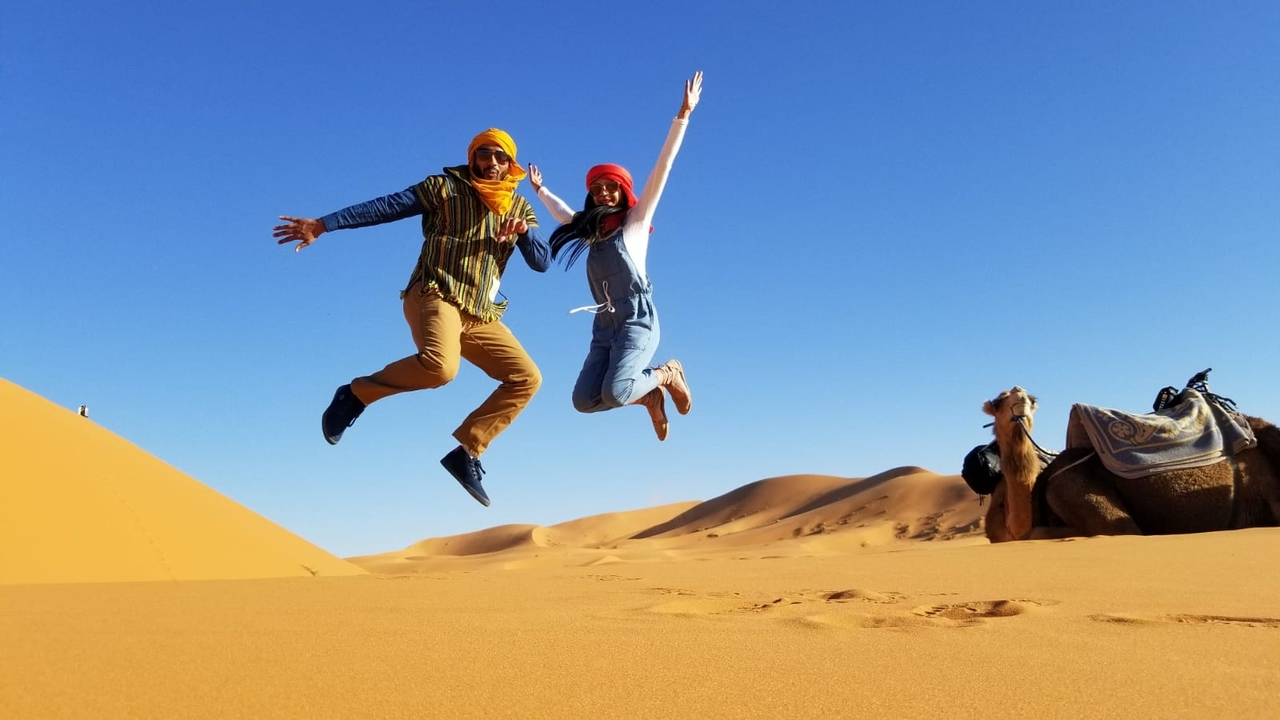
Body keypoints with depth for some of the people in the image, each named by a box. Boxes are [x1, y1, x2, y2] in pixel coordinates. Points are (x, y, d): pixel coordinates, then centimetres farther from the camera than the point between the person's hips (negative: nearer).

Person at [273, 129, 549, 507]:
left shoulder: (519, 208, 16)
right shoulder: (445, 187, 3)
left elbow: (543, 262, 9)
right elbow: (385, 206, -3)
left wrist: (525, 232, -12)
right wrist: (322, 224, -10)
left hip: (481, 316, 6)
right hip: (435, 296, -6)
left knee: (527, 378, -7)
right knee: (440, 365, -35)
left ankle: (466, 452, -1)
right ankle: (356, 394, -11)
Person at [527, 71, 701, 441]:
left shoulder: (636, 220, 3)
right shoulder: (593, 231, 19)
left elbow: (662, 168, -4)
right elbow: (565, 214, 41)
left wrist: (683, 115, -10)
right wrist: (539, 189, 55)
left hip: (637, 323, -6)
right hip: (604, 328, 6)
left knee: (615, 391, -26)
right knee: (584, 400, -12)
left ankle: (668, 374, 5)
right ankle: (649, 396, 13)